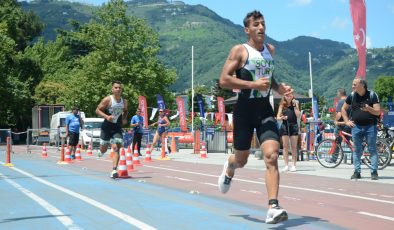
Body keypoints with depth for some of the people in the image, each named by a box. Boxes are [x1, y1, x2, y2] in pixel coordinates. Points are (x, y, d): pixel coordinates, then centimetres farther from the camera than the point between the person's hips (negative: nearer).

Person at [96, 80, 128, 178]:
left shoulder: (124, 101, 4)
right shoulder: (107, 99, -11)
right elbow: (97, 110, -8)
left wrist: (125, 119, 3)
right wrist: (106, 116, -23)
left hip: (117, 128, 3)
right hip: (107, 127, -2)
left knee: (116, 149, -12)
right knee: (103, 149, 7)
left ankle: (114, 171, -14)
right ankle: (101, 151, 46)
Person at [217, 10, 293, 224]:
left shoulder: (271, 50, 11)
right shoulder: (239, 50, -7)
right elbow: (223, 80, -14)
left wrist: (279, 88, 6)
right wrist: (253, 84, -23)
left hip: (265, 110, 3)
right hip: (244, 110, -3)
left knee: (272, 156, -15)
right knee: (242, 159, 11)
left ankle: (273, 208, -17)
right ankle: (229, 169, 50)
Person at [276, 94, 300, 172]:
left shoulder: (295, 103, 5)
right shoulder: (282, 105, 6)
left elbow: (298, 115, -6)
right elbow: (278, 117, 4)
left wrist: (294, 105, -11)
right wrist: (282, 117, -17)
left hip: (293, 126, -1)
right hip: (285, 125, 1)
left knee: (294, 147, 0)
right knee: (285, 146, 0)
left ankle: (293, 165, 4)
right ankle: (286, 165, 4)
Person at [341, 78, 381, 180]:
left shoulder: (372, 95, -4)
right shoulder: (352, 96, 5)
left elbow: (378, 112, -7)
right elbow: (343, 109, 17)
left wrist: (369, 109, -26)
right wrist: (347, 121, 6)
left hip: (370, 126, -3)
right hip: (356, 127, 3)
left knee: (372, 149, -2)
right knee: (357, 150, 5)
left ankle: (374, 172, 3)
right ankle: (357, 172, 11)